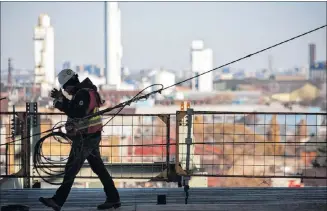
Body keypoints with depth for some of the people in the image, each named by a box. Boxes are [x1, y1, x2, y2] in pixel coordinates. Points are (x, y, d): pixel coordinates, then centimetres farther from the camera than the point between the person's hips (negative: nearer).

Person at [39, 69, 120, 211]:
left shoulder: (84, 94, -18)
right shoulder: (83, 92, 14)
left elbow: (77, 113, -29)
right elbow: (72, 109, 20)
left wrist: (60, 101, -22)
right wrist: (60, 99, 7)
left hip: (85, 138, -10)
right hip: (92, 136, 10)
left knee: (71, 169, -6)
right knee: (98, 167, 13)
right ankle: (113, 198, 15)